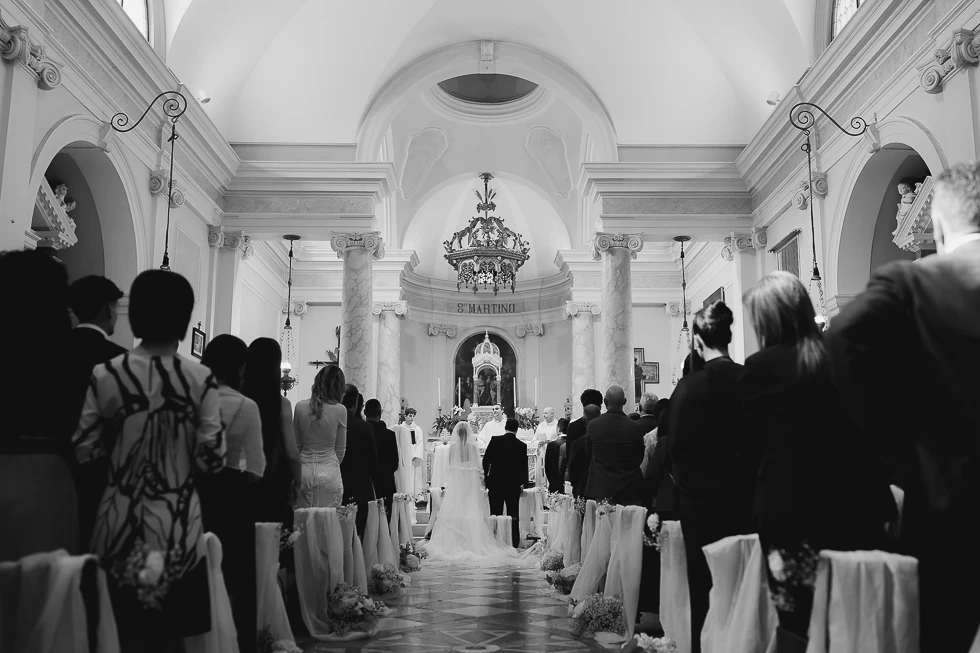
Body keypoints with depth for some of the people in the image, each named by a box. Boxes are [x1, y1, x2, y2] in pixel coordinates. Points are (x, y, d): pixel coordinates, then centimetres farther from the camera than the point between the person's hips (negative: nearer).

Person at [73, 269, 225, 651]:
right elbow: (212, 460, -12)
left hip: (119, 523, 2)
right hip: (178, 527, -1)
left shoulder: (105, 375, -6)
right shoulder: (201, 379, -11)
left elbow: (82, 451, -3)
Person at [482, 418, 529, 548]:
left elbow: (485, 460, -4)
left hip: (495, 483, 0)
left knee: (496, 515, 6)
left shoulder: (495, 440, -6)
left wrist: (487, 477, 9)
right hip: (514, 484, 0)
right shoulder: (521, 445, -4)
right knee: (513, 516, 7)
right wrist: (523, 483, 16)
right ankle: (514, 543, 8)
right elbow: (524, 466, 0)